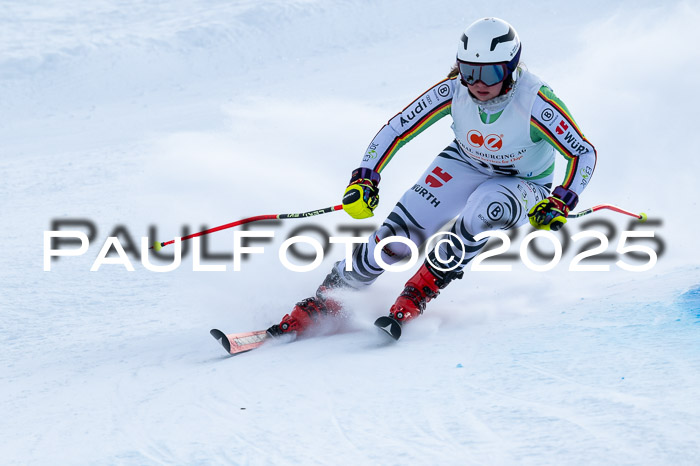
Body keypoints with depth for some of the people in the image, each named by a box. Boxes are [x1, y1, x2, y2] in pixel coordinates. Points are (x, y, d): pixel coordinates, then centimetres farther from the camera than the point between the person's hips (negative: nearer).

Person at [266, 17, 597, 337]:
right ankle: (323, 304, 1)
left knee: (485, 207, -39)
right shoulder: (453, 91, -23)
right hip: (463, 166, 2)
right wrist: (364, 179, -24)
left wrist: (560, 205, -37)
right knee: (397, 236, -17)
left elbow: (584, 153, -23)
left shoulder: (535, 102, -32)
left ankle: (419, 292, -20)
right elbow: (397, 129, -14)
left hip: (522, 185, -2)